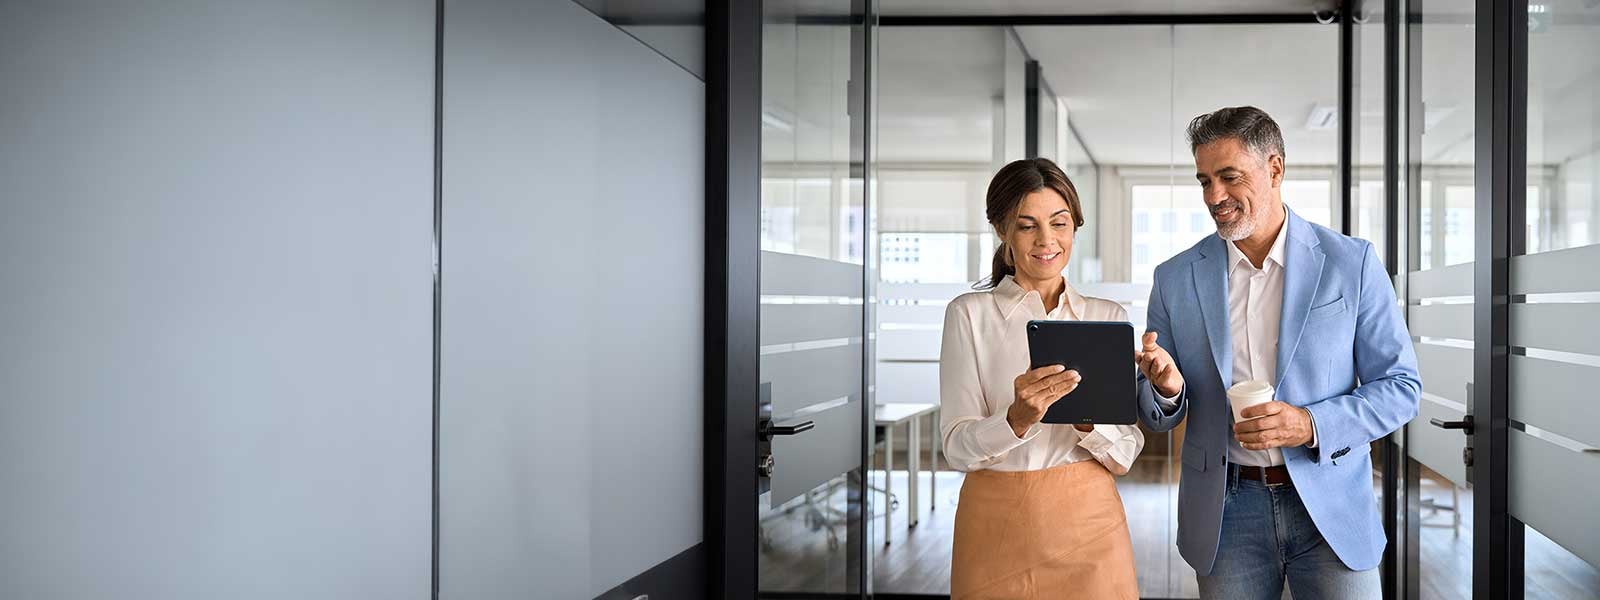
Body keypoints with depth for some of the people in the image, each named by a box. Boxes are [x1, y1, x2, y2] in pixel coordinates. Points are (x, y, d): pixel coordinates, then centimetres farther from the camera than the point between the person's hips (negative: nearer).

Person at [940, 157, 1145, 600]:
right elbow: (958, 449, -8)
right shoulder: (970, 314, -2)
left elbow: (1126, 455, 1)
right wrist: (1017, 419, -26)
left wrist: (1087, 418, -19)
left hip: (1089, 521, 2)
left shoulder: (1109, 318, 4)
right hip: (996, 521, -1)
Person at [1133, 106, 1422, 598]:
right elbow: (1158, 417, 6)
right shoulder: (1176, 278, 2)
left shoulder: (1351, 263, -3)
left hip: (1330, 504, -1)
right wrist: (1167, 389, -17)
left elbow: (1401, 387, -2)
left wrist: (1311, 425, -17)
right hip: (1225, 512, 2)